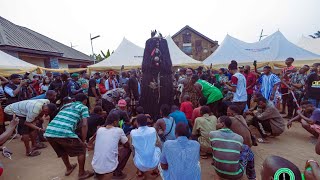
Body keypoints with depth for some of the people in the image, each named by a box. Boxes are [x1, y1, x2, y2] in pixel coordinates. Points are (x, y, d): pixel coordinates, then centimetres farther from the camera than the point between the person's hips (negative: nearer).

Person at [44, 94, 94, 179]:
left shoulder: (66, 105, 30)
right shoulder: (83, 107, 12)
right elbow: (84, 125, 1)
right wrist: (83, 141, 11)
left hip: (49, 132, 7)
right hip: (64, 132, -7)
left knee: (63, 149, 34)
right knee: (81, 148, 17)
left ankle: (69, 168, 50)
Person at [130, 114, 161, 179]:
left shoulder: (133, 132, -13)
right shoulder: (153, 130, -11)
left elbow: (132, 147, 4)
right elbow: (159, 144, 4)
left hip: (139, 165, 0)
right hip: (154, 164, 0)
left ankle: (140, 172, 25)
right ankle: (155, 170, 27)